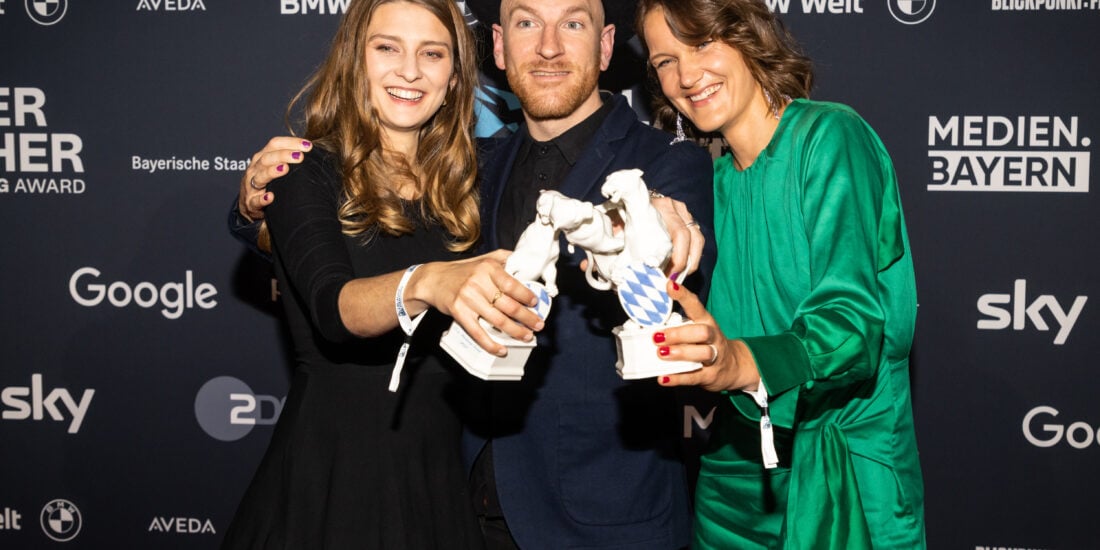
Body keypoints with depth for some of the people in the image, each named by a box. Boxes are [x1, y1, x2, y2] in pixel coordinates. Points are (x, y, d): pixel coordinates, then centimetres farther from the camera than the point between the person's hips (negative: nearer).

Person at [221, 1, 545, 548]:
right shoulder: (306, 172, -7)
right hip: (330, 470, -4)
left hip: (438, 471, 4)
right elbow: (332, 303, -25)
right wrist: (425, 284, -44)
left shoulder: (459, 184, 6)